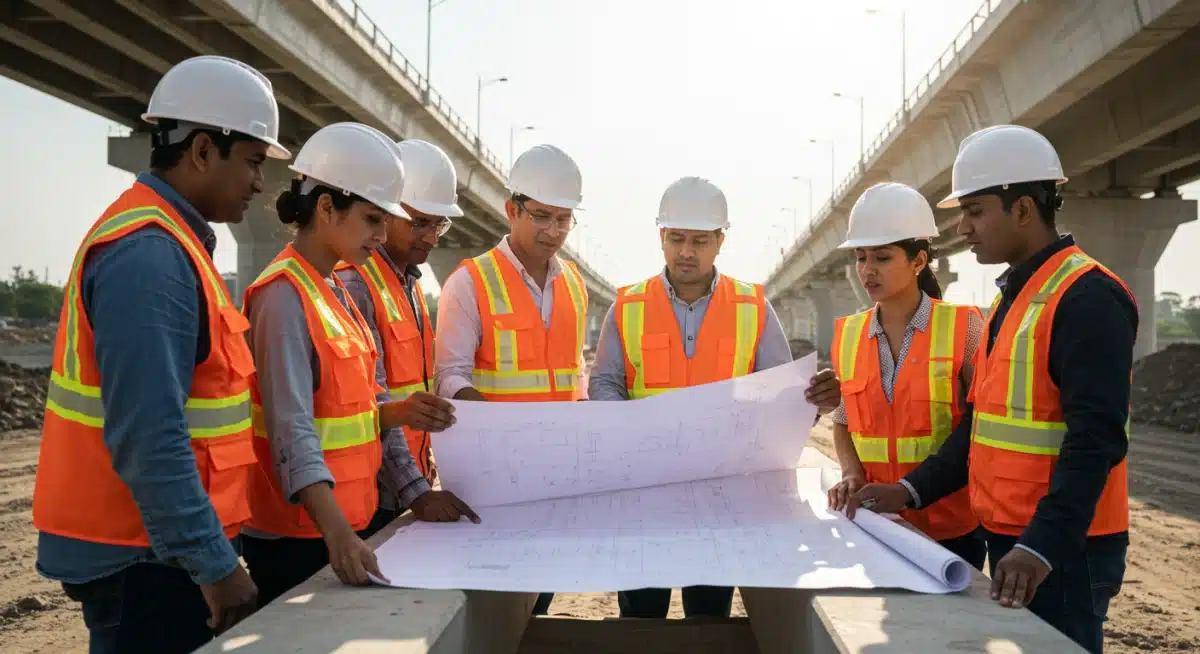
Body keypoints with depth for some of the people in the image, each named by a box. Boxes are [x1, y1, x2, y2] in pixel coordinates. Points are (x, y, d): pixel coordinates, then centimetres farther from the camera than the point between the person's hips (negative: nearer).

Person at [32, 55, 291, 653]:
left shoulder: (164, 240, 10)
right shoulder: (150, 254, -21)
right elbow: (146, 438, -27)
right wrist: (214, 564, -23)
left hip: (155, 545, 10)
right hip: (144, 557, -10)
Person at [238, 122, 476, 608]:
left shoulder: (334, 292, 10)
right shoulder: (285, 296, -17)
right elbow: (292, 429, -26)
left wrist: (396, 413, -2)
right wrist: (337, 531, -37)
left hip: (340, 521, 9)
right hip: (297, 534, -9)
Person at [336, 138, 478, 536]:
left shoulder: (409, 283, 11)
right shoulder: (353, 284, -17)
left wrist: (423, 474, 14)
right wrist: (415, 492, -24)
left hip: (410, 486, 8)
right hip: (373, 495, -8)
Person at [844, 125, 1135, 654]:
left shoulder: (1087, 297, -16)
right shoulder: (1011, 295, 13)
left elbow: (1095, 439, -22)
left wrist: (1043, 546, -28)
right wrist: (913, 490, 5)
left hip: (1062, 547, -8)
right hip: (1007, 537, 8)